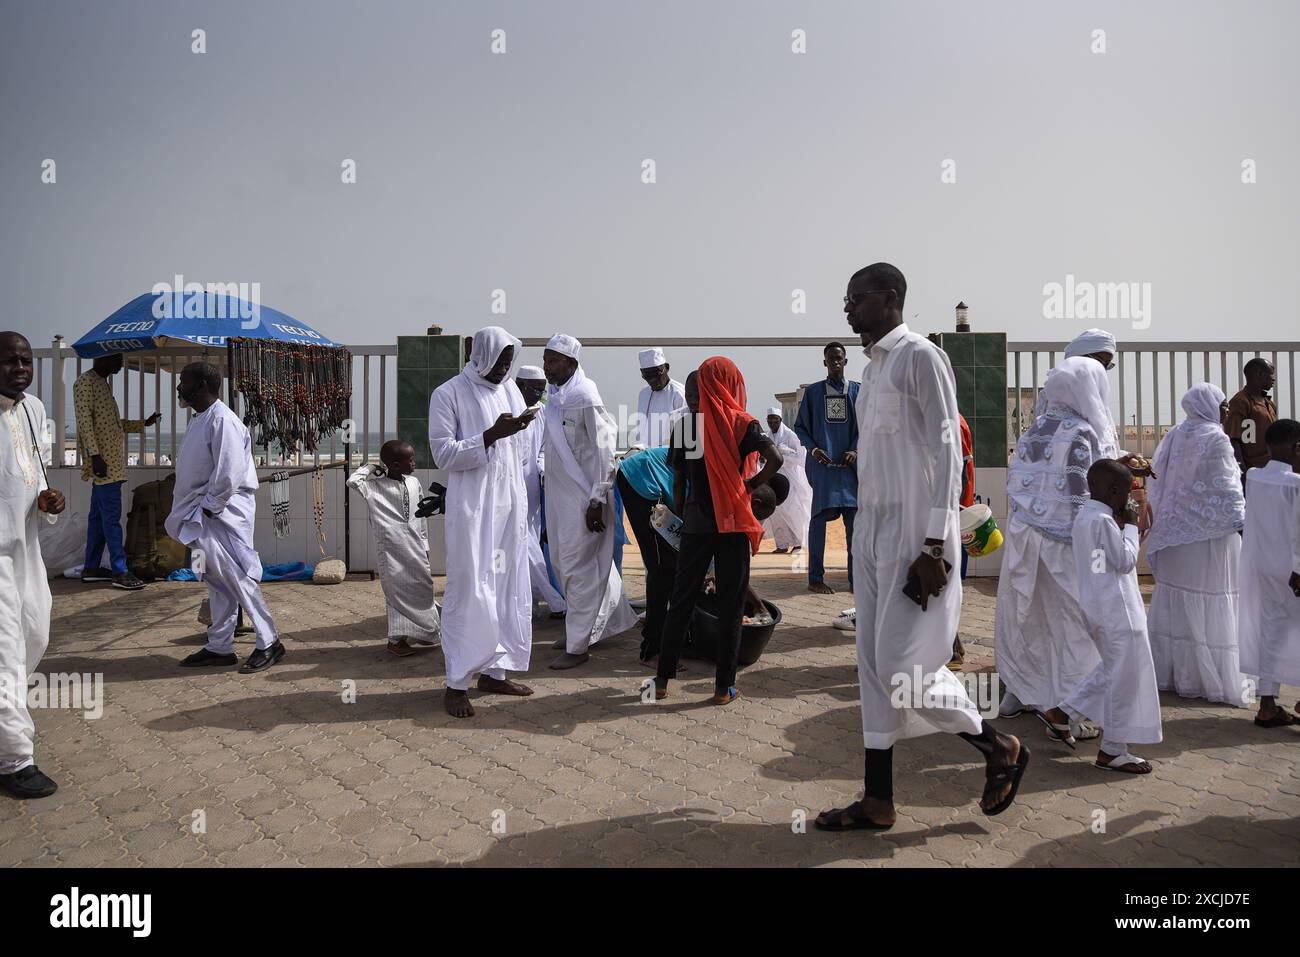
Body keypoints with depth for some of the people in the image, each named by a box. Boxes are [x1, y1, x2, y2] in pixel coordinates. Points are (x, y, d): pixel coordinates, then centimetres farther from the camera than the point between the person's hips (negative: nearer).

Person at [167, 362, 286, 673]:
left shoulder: (221, 420, -17)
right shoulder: (199, 420, 14)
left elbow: (228, 473, -23)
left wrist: (209, 508, -17)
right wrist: (191, 513, 12)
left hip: (222, 513, -10)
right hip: (203, 514, 10)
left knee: (237, 578, -7)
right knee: (218, 582, 14)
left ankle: (269, 642, 3)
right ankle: (219, 648, 22)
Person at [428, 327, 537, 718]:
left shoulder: (510, 390, 12)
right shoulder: (448, 394, -5)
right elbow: (444, 454, -11)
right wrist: (491, 435, -18)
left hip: (511, 503, 6)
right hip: (472, 508, -6)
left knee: (508, 588, 9)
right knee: (469, 591, -5)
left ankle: (494, 671, 20)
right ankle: (457, 683, 5)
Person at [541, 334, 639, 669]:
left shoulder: (585, 397, -16)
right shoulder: (554, 393, 9)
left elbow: (603, 448, -18)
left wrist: (597, 499, -20)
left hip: (582, 496, -9)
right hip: (558, 492, 9)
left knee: (578, 567, -2)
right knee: (562, 562, 18)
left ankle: (579, 644, 11)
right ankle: (604, 621, 35)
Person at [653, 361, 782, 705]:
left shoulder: (683, 425, 3)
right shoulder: (740, 422, -5)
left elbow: (678, 482, 6)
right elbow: (775, 459, -19)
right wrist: (749, 486, -5)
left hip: (695, 524, 3)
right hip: (732, 524, -2)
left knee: (681, 599, 11)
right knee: (730, 604, 6)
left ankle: (662, 679, 16)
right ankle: (724, 686, 11)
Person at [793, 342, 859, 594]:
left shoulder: (857, 391, 11)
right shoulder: (813, 391, 6)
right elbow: (799, 426, 8)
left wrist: (856, 450, -5)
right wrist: (813, 448, -8)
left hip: (850, 463, 2)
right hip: (822, 462, -2)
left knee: (855, 516, 0)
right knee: (821, 515, -7)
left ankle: (855, 576, 9)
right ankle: (815, 578, -2)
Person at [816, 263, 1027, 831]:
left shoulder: (921, 357, -8)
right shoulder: (873, 367, 16)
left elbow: (946, 453, -14)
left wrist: (934, 547, -19)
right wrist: (863, 540, 16)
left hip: (914, 535, -8)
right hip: (872, 530, 8)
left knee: (902, 666, -7)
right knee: (874, 667, 9)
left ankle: (1000, 749, 19)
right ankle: (878, 802, 18)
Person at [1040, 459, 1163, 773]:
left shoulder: (1082, 515, 10)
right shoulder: (1104, 521, -19)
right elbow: (1126, 561, -14)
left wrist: (1120, 525, 10)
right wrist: (1130, 526, -4)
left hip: (1096, 609, 10)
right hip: (1116, 611, -10)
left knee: (1112, 670, 22)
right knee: (1126, 677, 0)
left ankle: (1065, 711, 20)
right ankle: (1112, 750, 9)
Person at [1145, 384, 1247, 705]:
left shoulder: (1173, 436, 8)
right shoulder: (1216, 439, -12)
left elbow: (1158, 484, 12)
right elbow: (1226, 489, -14)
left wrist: (1161, 522, 19)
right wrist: (1241, 522, -6)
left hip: (1174, 532, 7)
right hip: (1210, 532, -7)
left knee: (1174, 603, 13)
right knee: (1210, 606, -1)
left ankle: (1167, 671, 20)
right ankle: (1213, 679, 5)